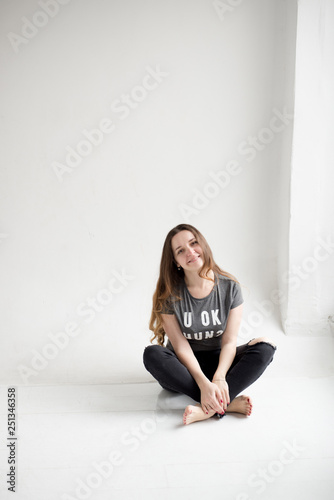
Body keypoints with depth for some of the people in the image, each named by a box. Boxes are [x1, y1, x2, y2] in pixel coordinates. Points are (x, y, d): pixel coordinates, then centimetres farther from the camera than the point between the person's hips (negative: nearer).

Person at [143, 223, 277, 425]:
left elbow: (229, 342, -12)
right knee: (152, 354, -32)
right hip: (186, 365, -1)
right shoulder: (169, 294, -12)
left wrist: (219, 377, -31)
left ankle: (209, 408, -36)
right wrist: (203, 383, -31)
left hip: (219, 361, 1)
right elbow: (181, 346, -16)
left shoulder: (230, 287, -9)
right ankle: (229, 402, -33)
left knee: (265, 346, -23)